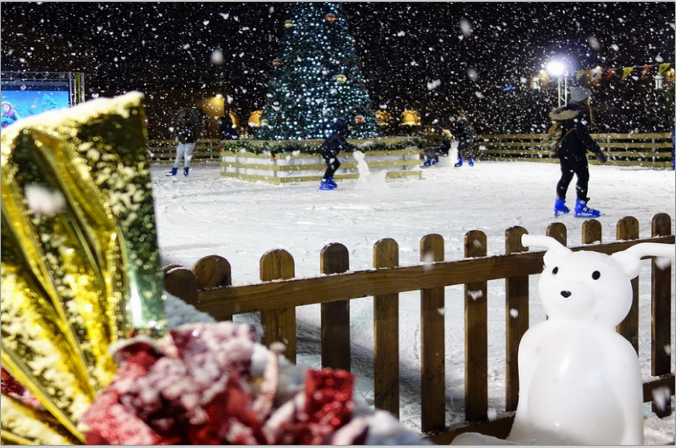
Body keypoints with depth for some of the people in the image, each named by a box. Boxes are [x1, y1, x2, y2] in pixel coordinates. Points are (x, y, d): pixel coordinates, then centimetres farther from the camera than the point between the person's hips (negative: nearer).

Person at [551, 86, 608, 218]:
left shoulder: (566, 111, 12)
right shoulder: (580, 112, -16)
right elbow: (583, 135, -22)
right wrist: (596, 150, -21)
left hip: (562, 149, 9)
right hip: (575, 150, -9)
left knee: (566, 176, 18)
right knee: (583, 176, -2)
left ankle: (559, 205, 23)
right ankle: (580, 207, -3)